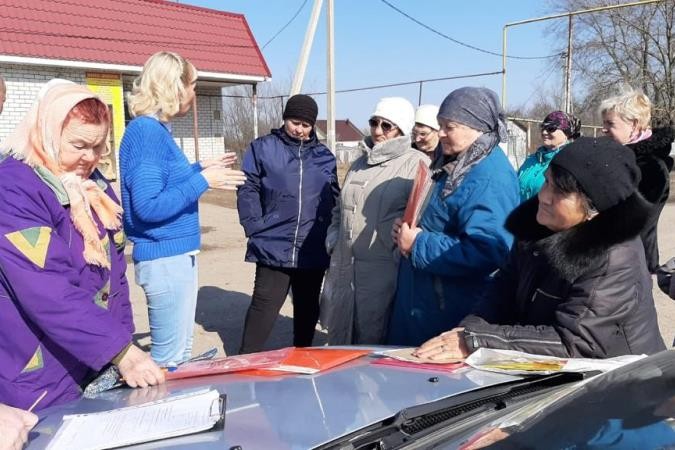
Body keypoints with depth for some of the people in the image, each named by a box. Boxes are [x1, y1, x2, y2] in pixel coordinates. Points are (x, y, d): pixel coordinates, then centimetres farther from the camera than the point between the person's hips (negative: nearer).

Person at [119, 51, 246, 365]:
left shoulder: (156, 129, 11)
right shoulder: (147, 131, -18)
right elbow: (147, 207, -24)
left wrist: (199, 169, 17)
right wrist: (202, 181, -20)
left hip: (177, 254, 10)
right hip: (165, 257, -10)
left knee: (180, 351, 21)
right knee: (169, 358, 3)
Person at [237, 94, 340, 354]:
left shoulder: (324, 156, 10)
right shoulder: (263, 148, 1)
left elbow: (334, 197, 13)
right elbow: (247, 190, -2)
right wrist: (256, 228, -10)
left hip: (314, 251, 4)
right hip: (273, 247, -3)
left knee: (307, 307, 15)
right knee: (265, 305, -2)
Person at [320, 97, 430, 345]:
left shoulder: (417, 164, -6)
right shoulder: (361, 162, 17)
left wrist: (401, 253, -16)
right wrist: (333, 242, 14)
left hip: (383, 271, -7)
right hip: (344, 269, 7)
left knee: (373, 345, 3)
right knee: (339, 342, 16)